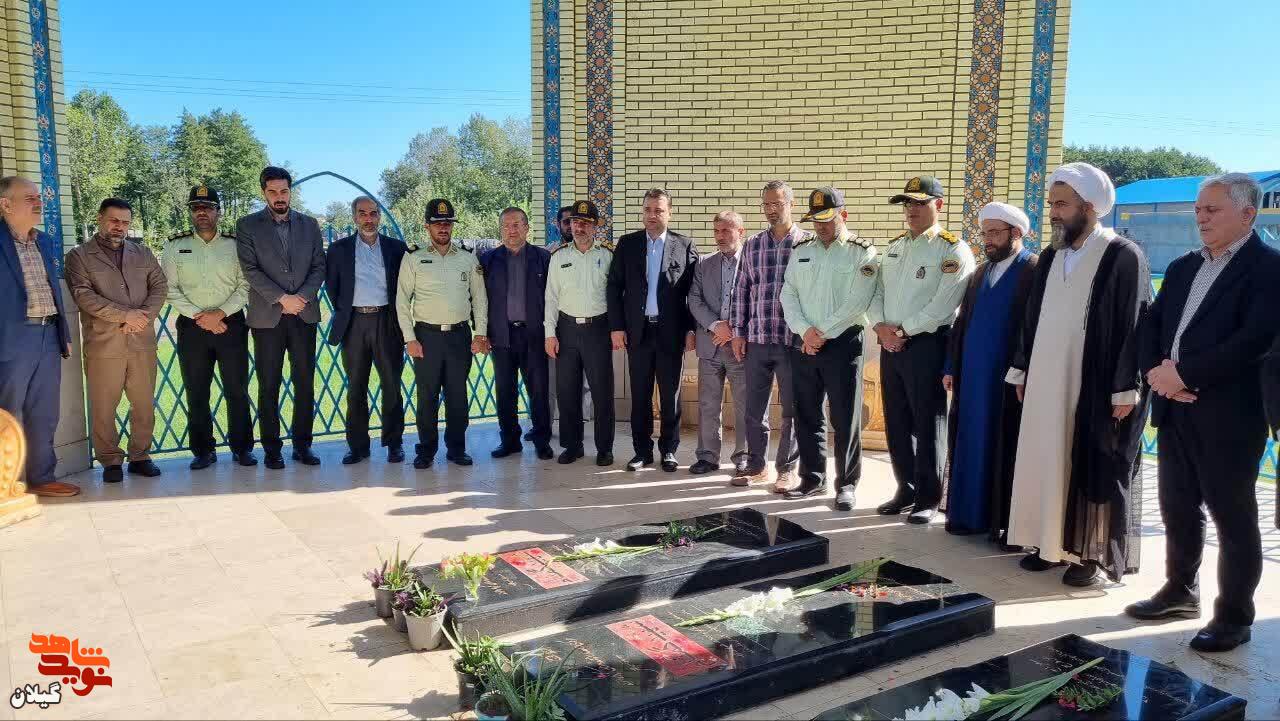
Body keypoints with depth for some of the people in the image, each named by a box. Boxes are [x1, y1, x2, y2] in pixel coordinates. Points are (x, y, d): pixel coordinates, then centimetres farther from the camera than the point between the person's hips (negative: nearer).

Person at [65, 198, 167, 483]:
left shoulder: (142, 253, 16)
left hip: (142, 342, 3)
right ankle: (110, 460, 12)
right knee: (103, 407, 1)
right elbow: (84, 295, -7)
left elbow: (160, 286, 8)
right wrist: (125, 315, -15)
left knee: (144, 404, 6)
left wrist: (144, 315, -10)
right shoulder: (79, 256, 4)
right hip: (103, 345, -3)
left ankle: (140, 456, 18)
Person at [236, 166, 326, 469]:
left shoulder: (309, 224, 11)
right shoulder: (248, 226, 3)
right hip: (267, 316, -2)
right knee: (269, 386, 2)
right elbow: (250, 270, -6)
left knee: (305, 383, 5)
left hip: (304, 314, 2)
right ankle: (272, 449, 10)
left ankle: (302, 445, 13)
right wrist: (282, 298, -14)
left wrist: (302, 297, -9)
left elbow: (319, 267, 6)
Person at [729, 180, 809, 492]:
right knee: (754, 408, 9)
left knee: (792, 409, 6)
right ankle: (756, 466, 23)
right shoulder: (752, 245, 9)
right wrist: (737, 332, 6)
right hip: (756, 340, 3)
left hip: (793, 340, -3)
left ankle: (787, 469, 19)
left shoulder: (808, 242, -2)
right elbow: (741, 290, 11)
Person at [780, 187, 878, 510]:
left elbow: (857, 302, -12)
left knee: (845, 419, 0)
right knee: (806, 415, 10)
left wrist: (822, 334, -14)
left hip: (842, 343, -4)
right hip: (803, 345, 5)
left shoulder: (863, 253, -3)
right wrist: (805, 331, -8)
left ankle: (846, 484, 11)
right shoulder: (801, 251, 12)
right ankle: (812, 478, 22)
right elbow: (788, 295, 6)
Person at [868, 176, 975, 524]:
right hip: (891, 345, 7)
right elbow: (877, 291, 14)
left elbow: (942, 306, -16)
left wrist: (903, 330, -15)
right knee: (896, 421, 12)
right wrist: (881, 326, -4)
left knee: (928, 424, 0)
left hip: (927, 345, -7)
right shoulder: (894, 247, 16)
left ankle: (928, 498, 11)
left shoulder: (953, 251, -6)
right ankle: (906, 489, 25)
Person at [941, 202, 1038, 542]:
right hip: (972, 377, 6)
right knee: (973, 445, 10)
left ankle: (1010, 524, 9)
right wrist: (951, 367, 10)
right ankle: (971, 513, 20)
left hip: (1010, 379, -6)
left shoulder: (1037, 271, -6)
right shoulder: (979, 274, 15)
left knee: (1008, 449, 0)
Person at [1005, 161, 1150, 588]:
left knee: (1096, 469, 2)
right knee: (1049, 462, 10)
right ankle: (1055, 542, 21)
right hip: (1048, 384, 6)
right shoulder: (1051, 257, 11)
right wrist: (1022, 372, 13)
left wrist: (1126, 389, -14)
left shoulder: (1122, 256, -9)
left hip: (1096, 388, -6)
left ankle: (1098, 554, 12)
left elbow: (1135, 325, -12)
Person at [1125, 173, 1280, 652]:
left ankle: (1234, 616, 16)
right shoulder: (1182, 268, 15)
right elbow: (1150, 325, 12)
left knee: (1233, 517, 4)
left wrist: (1183, 373, -18)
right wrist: (1155, 371, -7)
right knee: (1177, 510, 16)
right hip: (1175, 410, 7)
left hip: (1228, 414, -7)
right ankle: (1181, 591, 32)